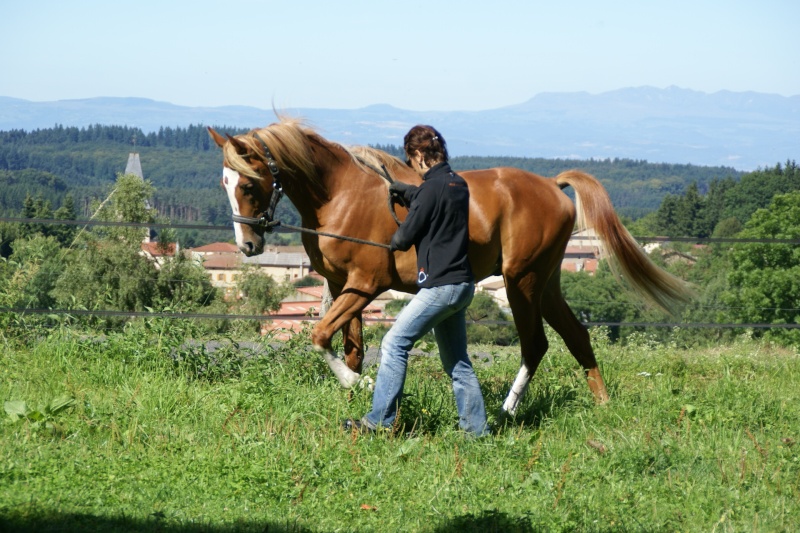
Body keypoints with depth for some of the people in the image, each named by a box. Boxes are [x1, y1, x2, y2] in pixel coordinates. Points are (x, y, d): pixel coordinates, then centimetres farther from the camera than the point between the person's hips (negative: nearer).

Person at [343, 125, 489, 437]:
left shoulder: (432, 188, -15)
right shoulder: (459, 185, 10)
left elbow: (405, 236, -10)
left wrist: (395, 241, 12)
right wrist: (406, 192, 25)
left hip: (441, 285, -9)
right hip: (461, 284, 9)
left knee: (395, 344, -6)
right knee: (456, 361, 16)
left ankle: (380, 421, -8)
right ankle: (476, 427, 17)